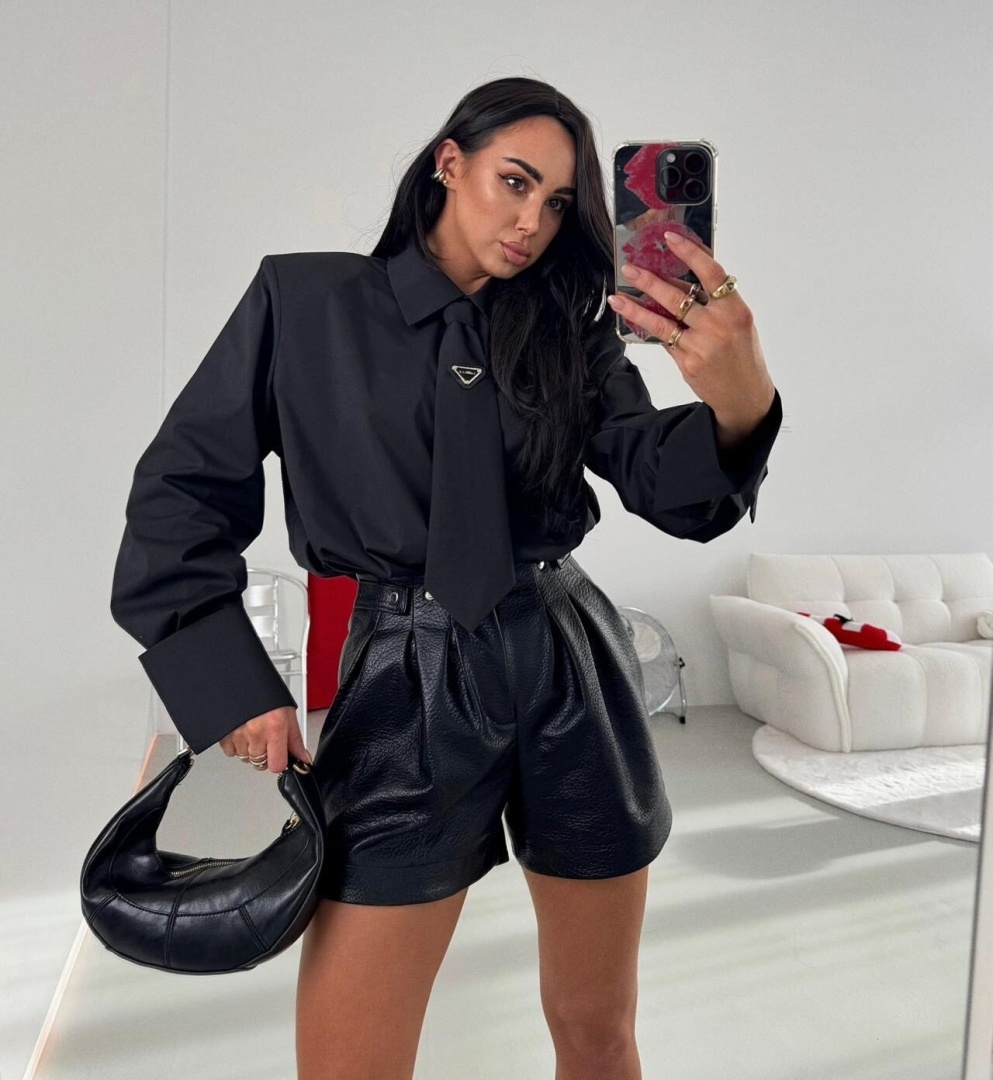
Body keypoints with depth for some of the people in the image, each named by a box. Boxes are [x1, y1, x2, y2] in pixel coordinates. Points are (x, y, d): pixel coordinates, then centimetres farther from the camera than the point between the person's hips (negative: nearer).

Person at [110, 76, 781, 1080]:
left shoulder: (570, 335, 7)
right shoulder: (306, 299, 0)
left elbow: (676, 494, -4)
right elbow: (183, 492, 2)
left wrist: (740, 405, -26)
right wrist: (230, 687, -7)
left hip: (573, 677, 3)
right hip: (405, 693, -2)